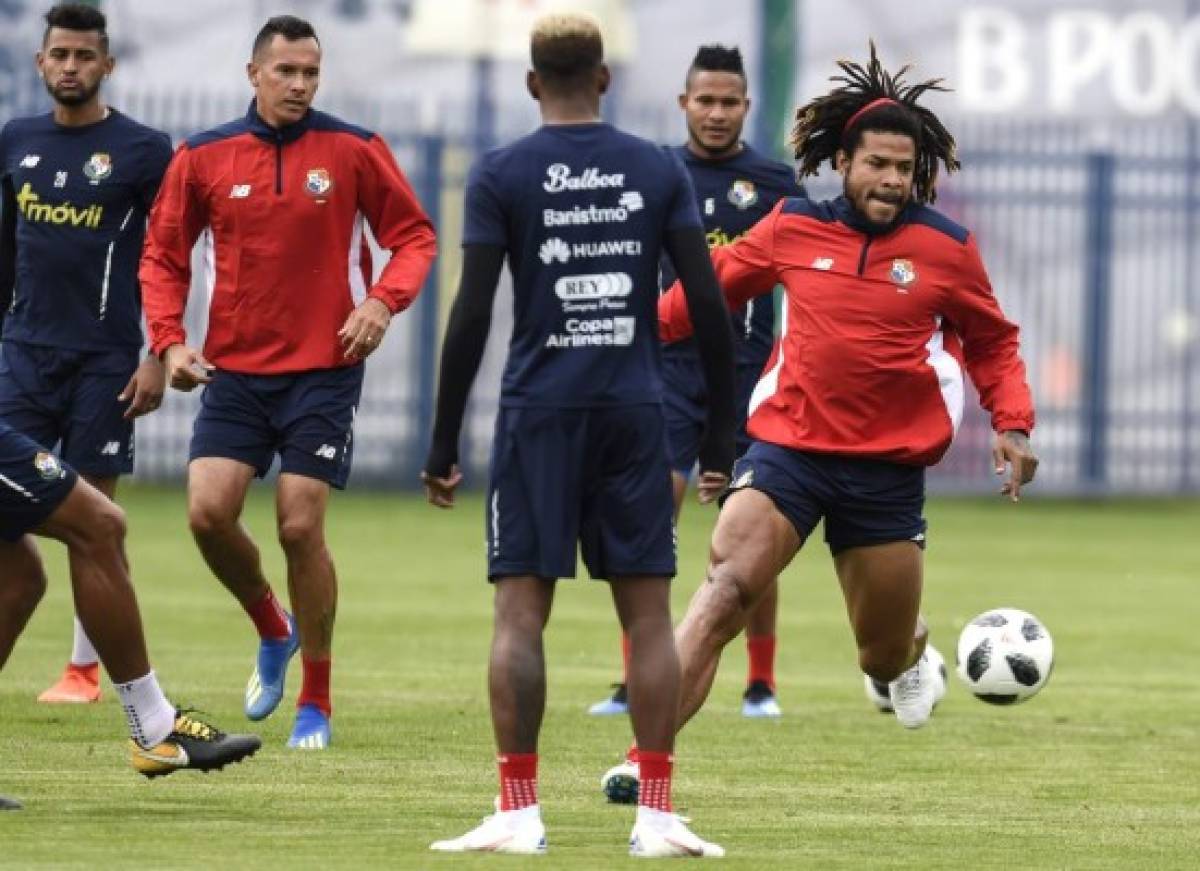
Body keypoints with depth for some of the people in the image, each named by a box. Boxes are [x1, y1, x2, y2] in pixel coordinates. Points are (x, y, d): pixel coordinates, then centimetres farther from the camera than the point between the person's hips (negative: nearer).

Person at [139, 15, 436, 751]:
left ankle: (317, 702, 7)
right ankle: (274, 631, 20)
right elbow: (164, 255, 9)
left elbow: (414, 235, 2)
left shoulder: (355, 151, -3)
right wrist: (170, 340, -5)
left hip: (325, 368, -2)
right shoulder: (203, 158, 2)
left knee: (302, 528, -7)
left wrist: (382, 302, -16)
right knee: (209, 511, -11)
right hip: (234, 370, 2)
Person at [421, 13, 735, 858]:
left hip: (541, 410, -2)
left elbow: (471, 315, -5)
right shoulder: (660, 170, 5)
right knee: (648, 612, 4)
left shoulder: (501, 176, -1)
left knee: (520, 612, 0)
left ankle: (519, 813, -6)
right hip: (636, 409, 2)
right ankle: (657, 815, 0)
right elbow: (709, 303, 2)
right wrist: (722, 431, 8)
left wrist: (444, 443, 0)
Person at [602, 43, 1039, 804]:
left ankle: (908, 653, 51)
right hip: (789, 447, 0)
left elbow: (992, 344, 11)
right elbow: (717, 282, 15)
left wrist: (1014, 425, -2)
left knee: (885, 655, 10)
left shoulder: (946, 249, -2)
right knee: (725, 589, -22)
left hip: (888, 469, 0)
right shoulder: (794, 227, -1)